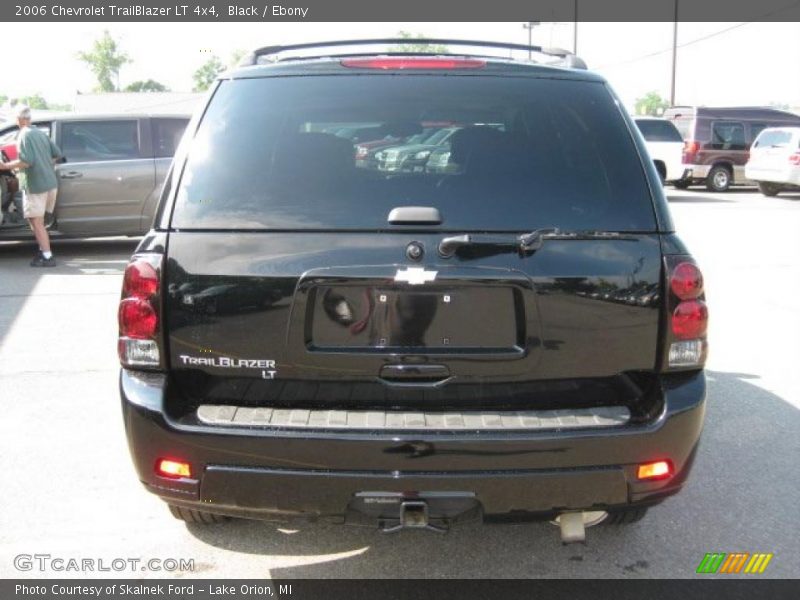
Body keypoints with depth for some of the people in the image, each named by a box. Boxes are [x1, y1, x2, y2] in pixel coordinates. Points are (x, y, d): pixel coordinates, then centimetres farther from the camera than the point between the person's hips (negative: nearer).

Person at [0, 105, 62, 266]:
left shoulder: (24, 135, -11)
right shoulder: (42, 134, 12)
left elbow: (26, 161, -20)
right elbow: (57, 154, 14)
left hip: (35, 185, -8)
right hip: (51, 183, 8)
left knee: (36, 222, -3)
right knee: (38, 220, 19)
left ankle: (47, 256, -5)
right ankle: (44, 250, 21)